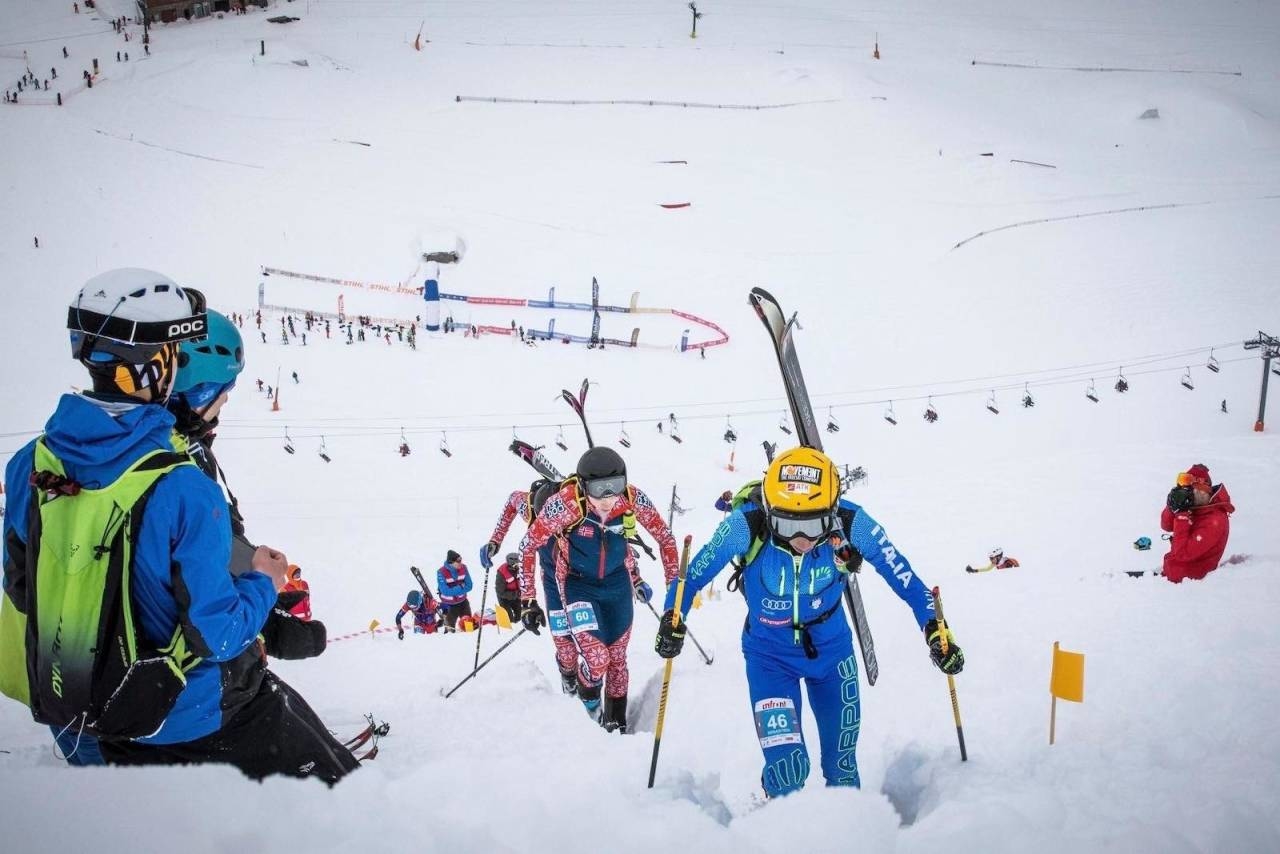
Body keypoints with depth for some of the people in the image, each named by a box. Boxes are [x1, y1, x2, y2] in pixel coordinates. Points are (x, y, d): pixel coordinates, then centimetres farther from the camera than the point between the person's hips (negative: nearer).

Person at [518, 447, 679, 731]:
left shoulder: (634, 499, -24)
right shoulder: (565, 503, -31)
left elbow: (664, 536, -5)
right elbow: (528, 546, -17)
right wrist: (528, 601, -15)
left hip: (617, 582, 3)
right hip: (578, 583, -3)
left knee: (617, 659, 12)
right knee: (597, 660, -17)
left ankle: (617, 724, 36)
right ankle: (589, 704, 17)